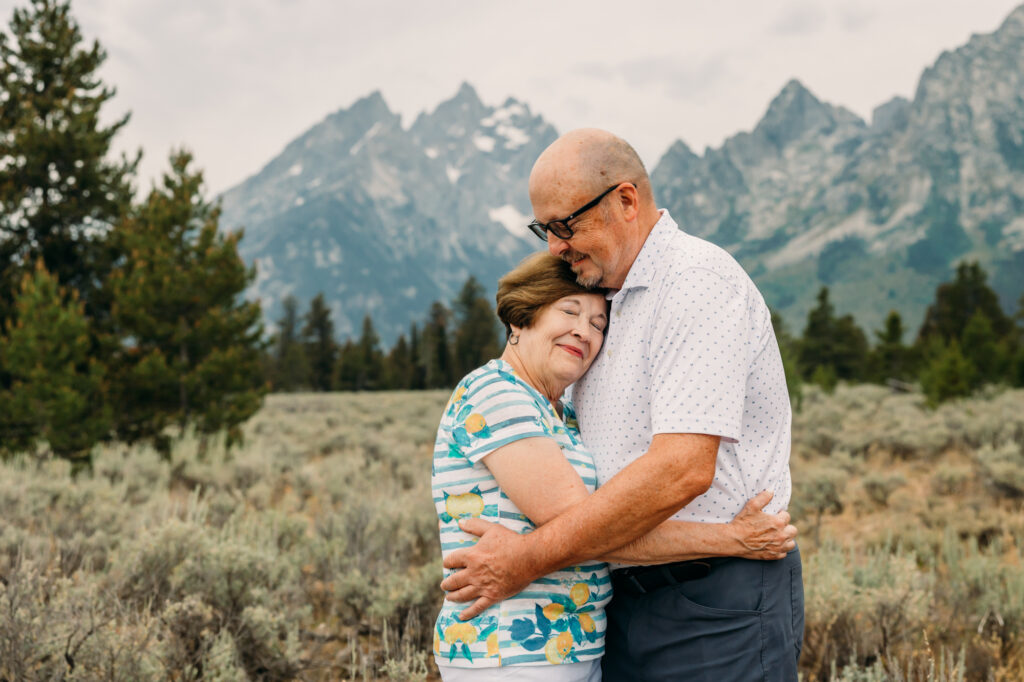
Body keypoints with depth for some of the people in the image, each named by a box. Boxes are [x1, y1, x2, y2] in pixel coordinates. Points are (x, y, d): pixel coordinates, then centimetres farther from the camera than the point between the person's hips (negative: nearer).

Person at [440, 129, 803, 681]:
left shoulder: (697, 279, -15)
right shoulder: (610, 300, 14)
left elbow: (682, 469, -25)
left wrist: (528, 559, -21)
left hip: (718, 612, -8)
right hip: (630, 600, 8)